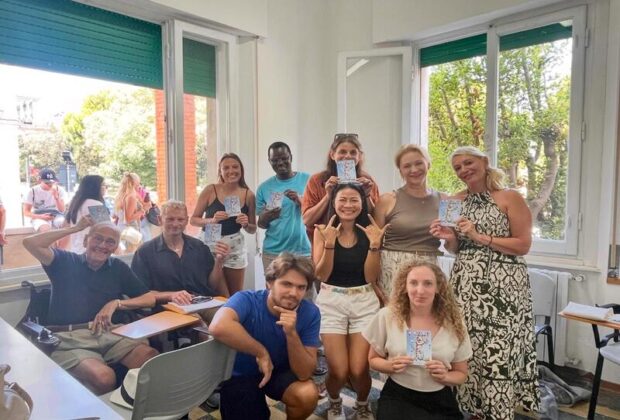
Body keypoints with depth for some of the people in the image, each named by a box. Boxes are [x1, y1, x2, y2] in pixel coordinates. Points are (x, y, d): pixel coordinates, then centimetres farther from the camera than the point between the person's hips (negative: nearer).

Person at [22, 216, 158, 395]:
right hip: (69, 339, -2)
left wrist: (116, 303, -4)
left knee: (156, 363, -28)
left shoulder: (118, 268, 18)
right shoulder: (65, 261, 13)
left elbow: (151, 298, 12)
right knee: (103, 378, -34)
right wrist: (75, 228, 1)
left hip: (111, 334, 2)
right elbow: (30, 243, -5)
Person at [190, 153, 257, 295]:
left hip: (235, 249, 2)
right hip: (210, 246, -2)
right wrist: (212, 220, -18)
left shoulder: (248, 195, 0)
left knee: (235, 296, 7)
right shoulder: (210, 190, -5)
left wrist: (246, 224, -12)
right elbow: (193, 220, -2)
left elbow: (253, 229, 9)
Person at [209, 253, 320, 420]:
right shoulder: (248, 300, -29)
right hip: (240, 375, -1)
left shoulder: (310, 313, -21)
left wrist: (291, 333, -37)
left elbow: (304, 373, -22)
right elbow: (219, 327, -51)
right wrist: (261, 352, -39)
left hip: (280, 372, 2)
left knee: (308, 395, -24)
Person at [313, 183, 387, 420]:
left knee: (359, 369, -4)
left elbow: (371, 277, -5)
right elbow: (321, 275, -9)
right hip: (331, 302, -1)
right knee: (338, 370, -5)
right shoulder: (323, 231, -3)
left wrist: (374, 244, -17)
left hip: (365, 303, 1)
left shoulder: (369, 232, 0)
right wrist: (330, 243, -21)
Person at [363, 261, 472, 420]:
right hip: (397, 397, -1)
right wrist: (390, 365, -15)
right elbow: (373, 359, 6)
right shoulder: (387, 316, -8)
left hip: (440, 401, 1)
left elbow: (461, 374, 7)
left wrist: (444, 377, -14)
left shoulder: (453, 323, -5)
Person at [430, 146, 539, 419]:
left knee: (498, 351, -4)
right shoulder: (457, 200, 10)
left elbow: (524, 245, -8)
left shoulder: (510, 198, -4)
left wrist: (480, 237, -14)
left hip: (502, 284, -4)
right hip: (465, 283, 5)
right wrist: (448, 238, -6)